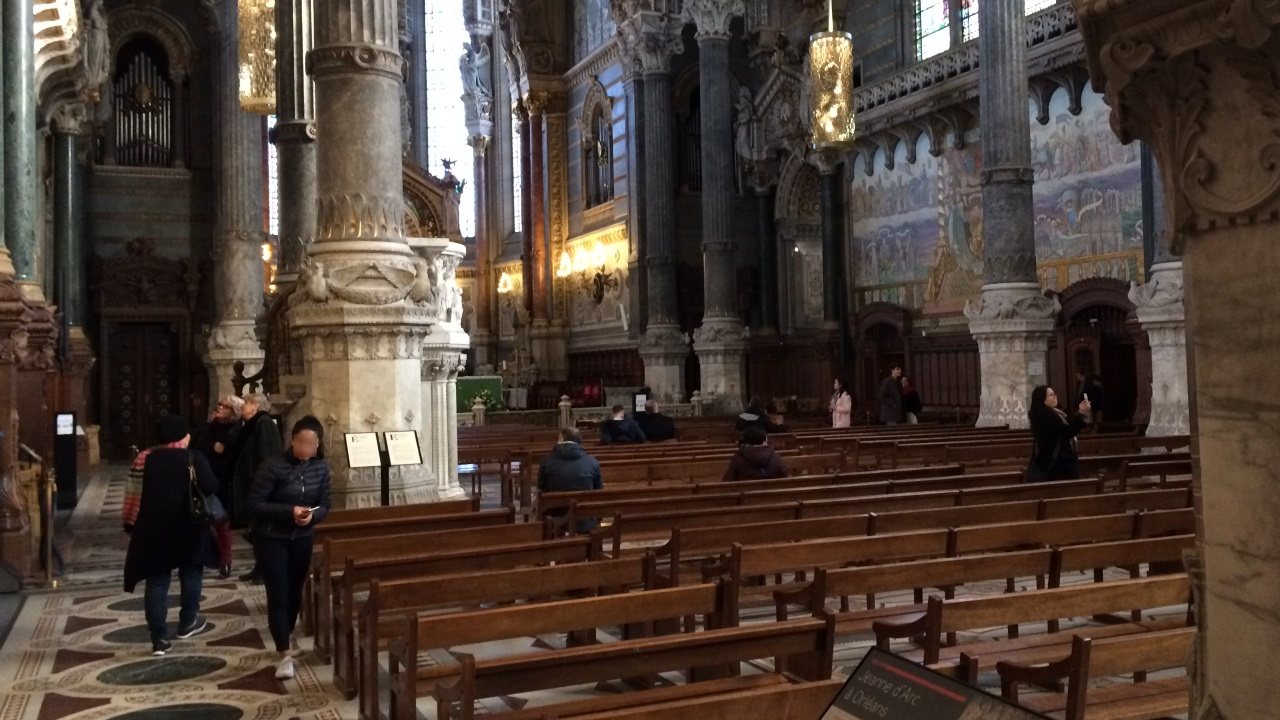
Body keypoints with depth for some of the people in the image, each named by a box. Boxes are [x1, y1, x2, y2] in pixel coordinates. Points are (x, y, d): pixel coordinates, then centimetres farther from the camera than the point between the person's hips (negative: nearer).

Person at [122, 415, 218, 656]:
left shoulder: (146, 460, 1)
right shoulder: (194, 459, -8)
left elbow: (134, 494, 5)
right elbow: (211, 487, -14)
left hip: (153, 529, 2)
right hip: (188, 527, -2)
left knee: (156, 583, 5)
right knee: (190, 573, 20)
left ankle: (159, 639, 3)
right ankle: (187, 622, 28)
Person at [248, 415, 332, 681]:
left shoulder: (321, 467, -3)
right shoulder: (273, 466, -18)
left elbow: (324, 505, 2)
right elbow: (255, 505, -18)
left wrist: (312, 515, -19)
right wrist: (289, 511, -26)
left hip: (303, 539, 5)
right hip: (271, 539, -4)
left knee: (294, 594, 13)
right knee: (278, 596, -6)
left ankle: (284, 641, 33)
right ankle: (285, 655, -1)